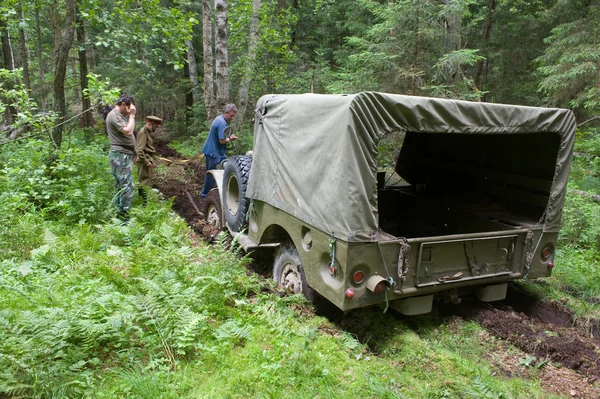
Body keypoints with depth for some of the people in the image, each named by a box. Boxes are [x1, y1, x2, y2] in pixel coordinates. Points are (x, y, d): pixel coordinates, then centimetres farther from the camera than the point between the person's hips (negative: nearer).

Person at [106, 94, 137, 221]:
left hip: (124, 155, 11)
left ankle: (119, 214, 20)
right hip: (120, 155, -11)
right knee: (127, 186, -13)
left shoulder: (120, 115, 19)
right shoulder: (114, 115, -13)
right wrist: (132, 115, -13)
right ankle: (123, 217, -11)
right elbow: (128, 131, -22)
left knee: (120, 186, 13)